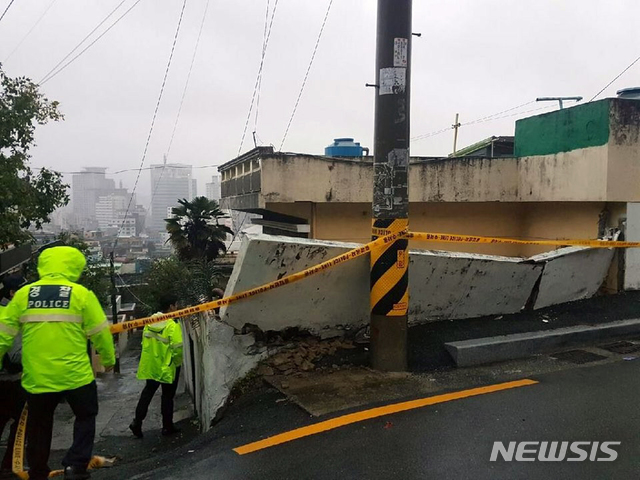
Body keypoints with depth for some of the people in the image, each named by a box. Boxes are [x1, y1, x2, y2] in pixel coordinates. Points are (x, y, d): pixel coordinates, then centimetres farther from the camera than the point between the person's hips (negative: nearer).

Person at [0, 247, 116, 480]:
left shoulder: (23, 294, 1)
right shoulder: (81, 294, -6)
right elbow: (100, 332, -3)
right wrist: (108, 359, 12)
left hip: (36, 378, 3)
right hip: (75, 375, -3)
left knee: (39, 428, 20)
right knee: (85, 417, 18)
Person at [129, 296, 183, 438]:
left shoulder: (150, 321, -1)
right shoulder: (172, 325, -21)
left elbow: (144, 341, 7)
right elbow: (178, 348, -23)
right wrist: (178, 362, -4)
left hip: (151, 365, 5)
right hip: (167, 367, -5)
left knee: (148, 392, 20)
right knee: (167, 396, 9)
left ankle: (137, 422, 16)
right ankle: (167, 426, 20)